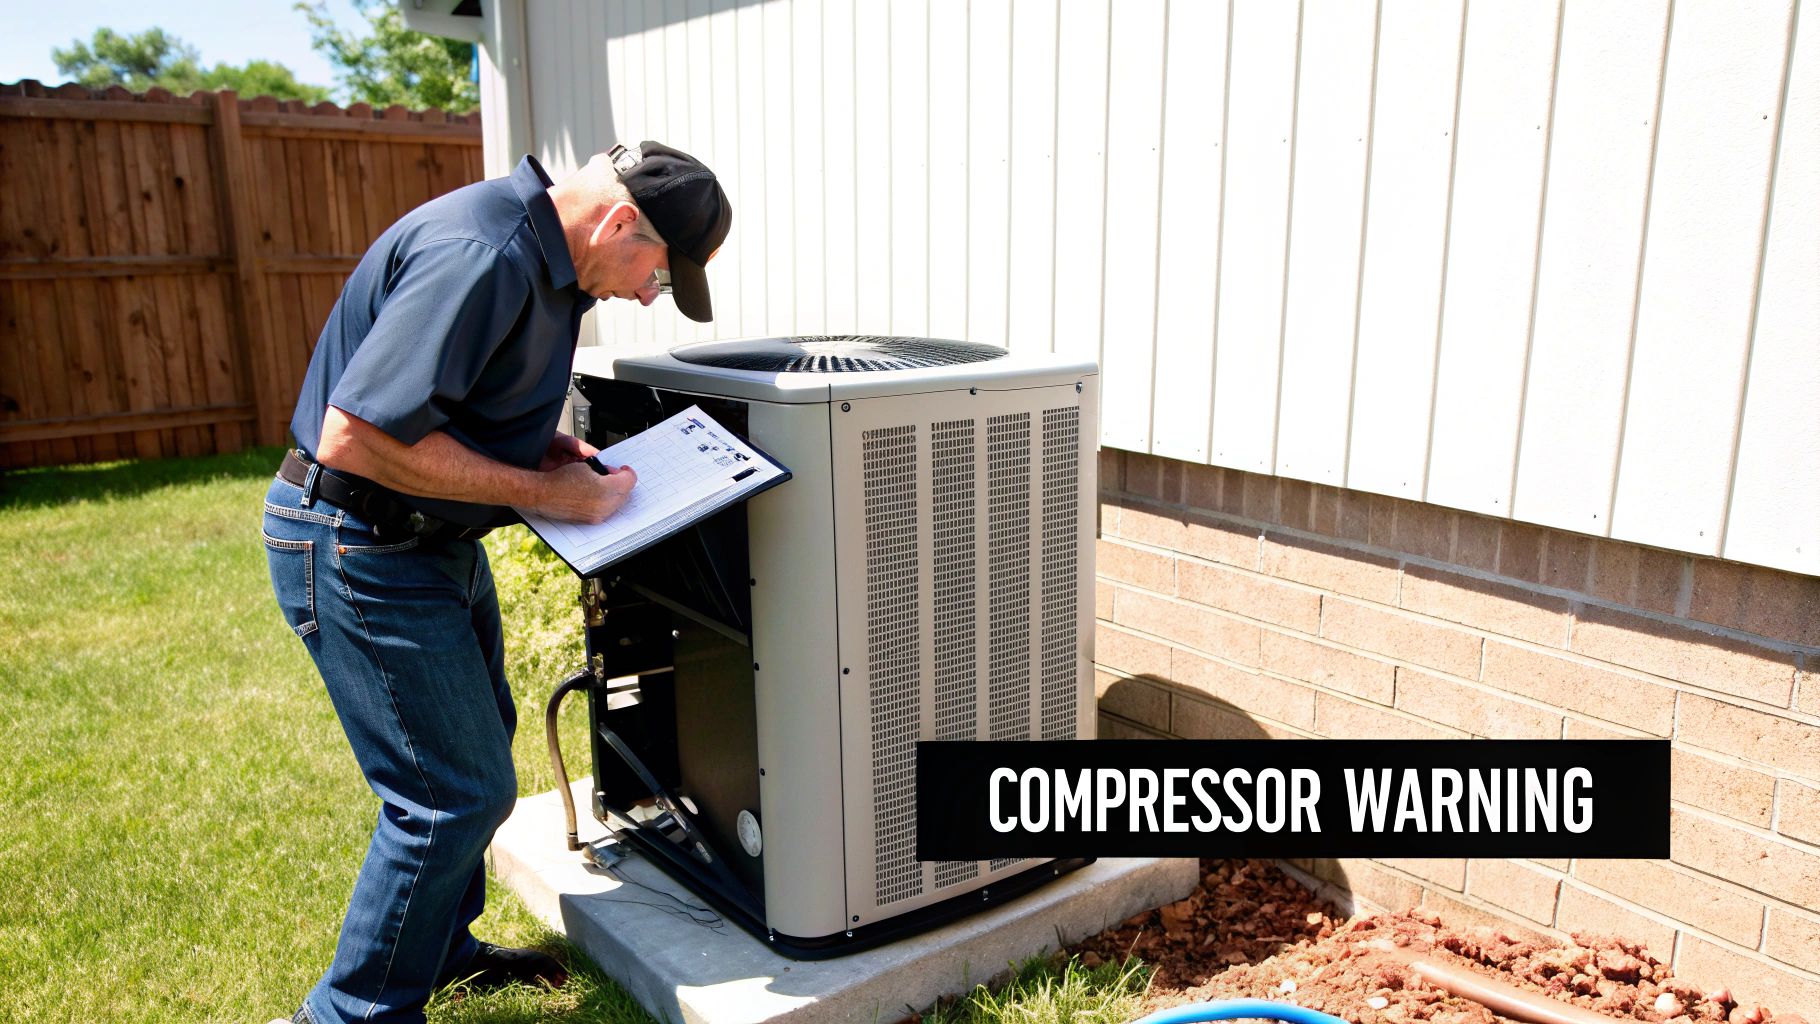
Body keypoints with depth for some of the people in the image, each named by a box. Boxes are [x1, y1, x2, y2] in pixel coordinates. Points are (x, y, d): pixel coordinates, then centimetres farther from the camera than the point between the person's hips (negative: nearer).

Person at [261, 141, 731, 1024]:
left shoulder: (543, 261, 5)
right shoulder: (480, 256, -27)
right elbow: (360, 436, -31)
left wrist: (548, 446, 0)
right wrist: (542, 492, -23)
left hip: (433, 542, 10)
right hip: (359, 549, -10)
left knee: (475, 749, 21)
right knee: (459, 793, -3)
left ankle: (439, 947, 41)